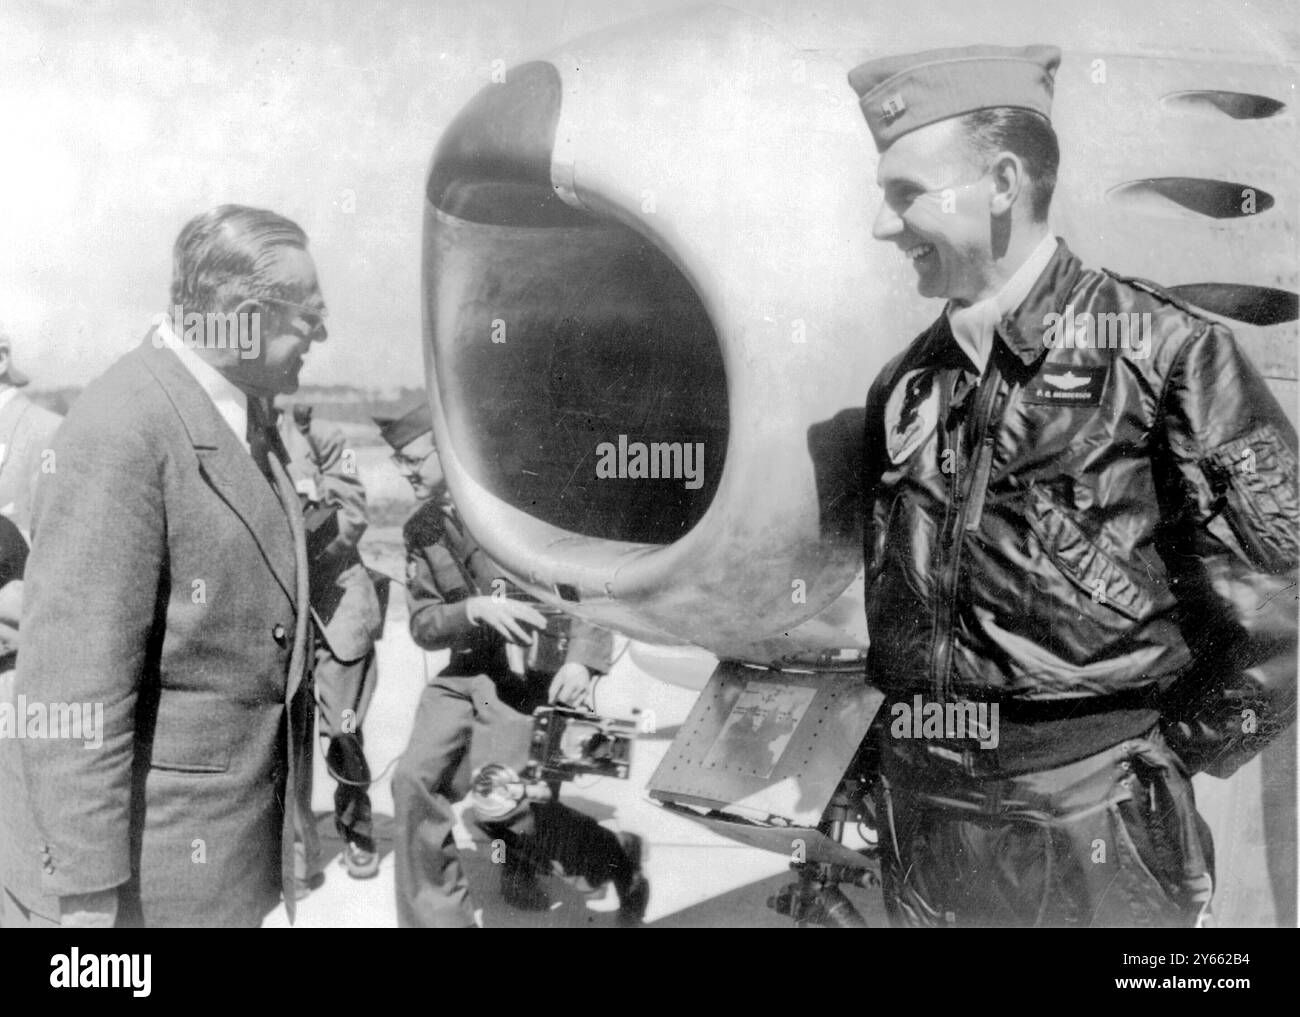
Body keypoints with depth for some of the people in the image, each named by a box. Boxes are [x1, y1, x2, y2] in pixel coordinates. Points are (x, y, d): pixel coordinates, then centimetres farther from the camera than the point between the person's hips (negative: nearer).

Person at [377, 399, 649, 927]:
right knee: (414, 781, -8)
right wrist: (476, 609, -19)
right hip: (466, 673, 6)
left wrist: (583, 659, -24)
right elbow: (422, 625, 3)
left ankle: (613, 859, 12)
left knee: (494, 800, -14)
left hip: (533, 674, -6)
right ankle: (433, 917, 9)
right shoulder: (420, 530, 8)